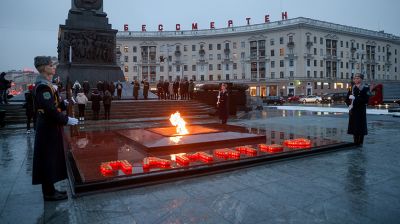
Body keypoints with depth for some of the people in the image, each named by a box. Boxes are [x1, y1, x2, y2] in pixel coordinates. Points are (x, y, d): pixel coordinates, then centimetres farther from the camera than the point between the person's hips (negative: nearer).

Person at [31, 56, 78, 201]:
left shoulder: (43, 84, 14)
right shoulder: (43, 86, -19)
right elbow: (50, 110, -26)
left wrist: (64, 104, 5)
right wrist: (66, 120, -20)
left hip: (48, 127, 10)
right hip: (48, 129, -10)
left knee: (51, 159, 17)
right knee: (49, 159, 0)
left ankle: (49, 189, 29)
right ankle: (49, 193, 12)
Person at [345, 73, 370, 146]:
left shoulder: (365, 88, -1)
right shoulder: (351, 88, 11)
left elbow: (366, 100, -12)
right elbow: (347, 99, 11)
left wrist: (355, 98, -18)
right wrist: (349, 104, -8)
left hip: (361, 111, -4)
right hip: (353, 111, 4)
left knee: (361, 126, -2)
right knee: (353, 126, 6)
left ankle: (360, 142, 6)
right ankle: (355, 142, 15)